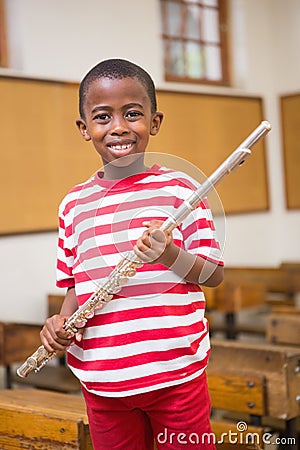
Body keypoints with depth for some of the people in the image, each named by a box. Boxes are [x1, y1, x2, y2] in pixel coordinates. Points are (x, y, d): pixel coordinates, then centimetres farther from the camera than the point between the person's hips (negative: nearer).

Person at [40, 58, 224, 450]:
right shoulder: (74, 204, 5)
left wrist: (169, 255, -21)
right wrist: (61, 321, -4)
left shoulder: (179, 189, -5)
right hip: (101, 381, 3)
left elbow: (214, 274, -3)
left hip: (176, 372, -3)